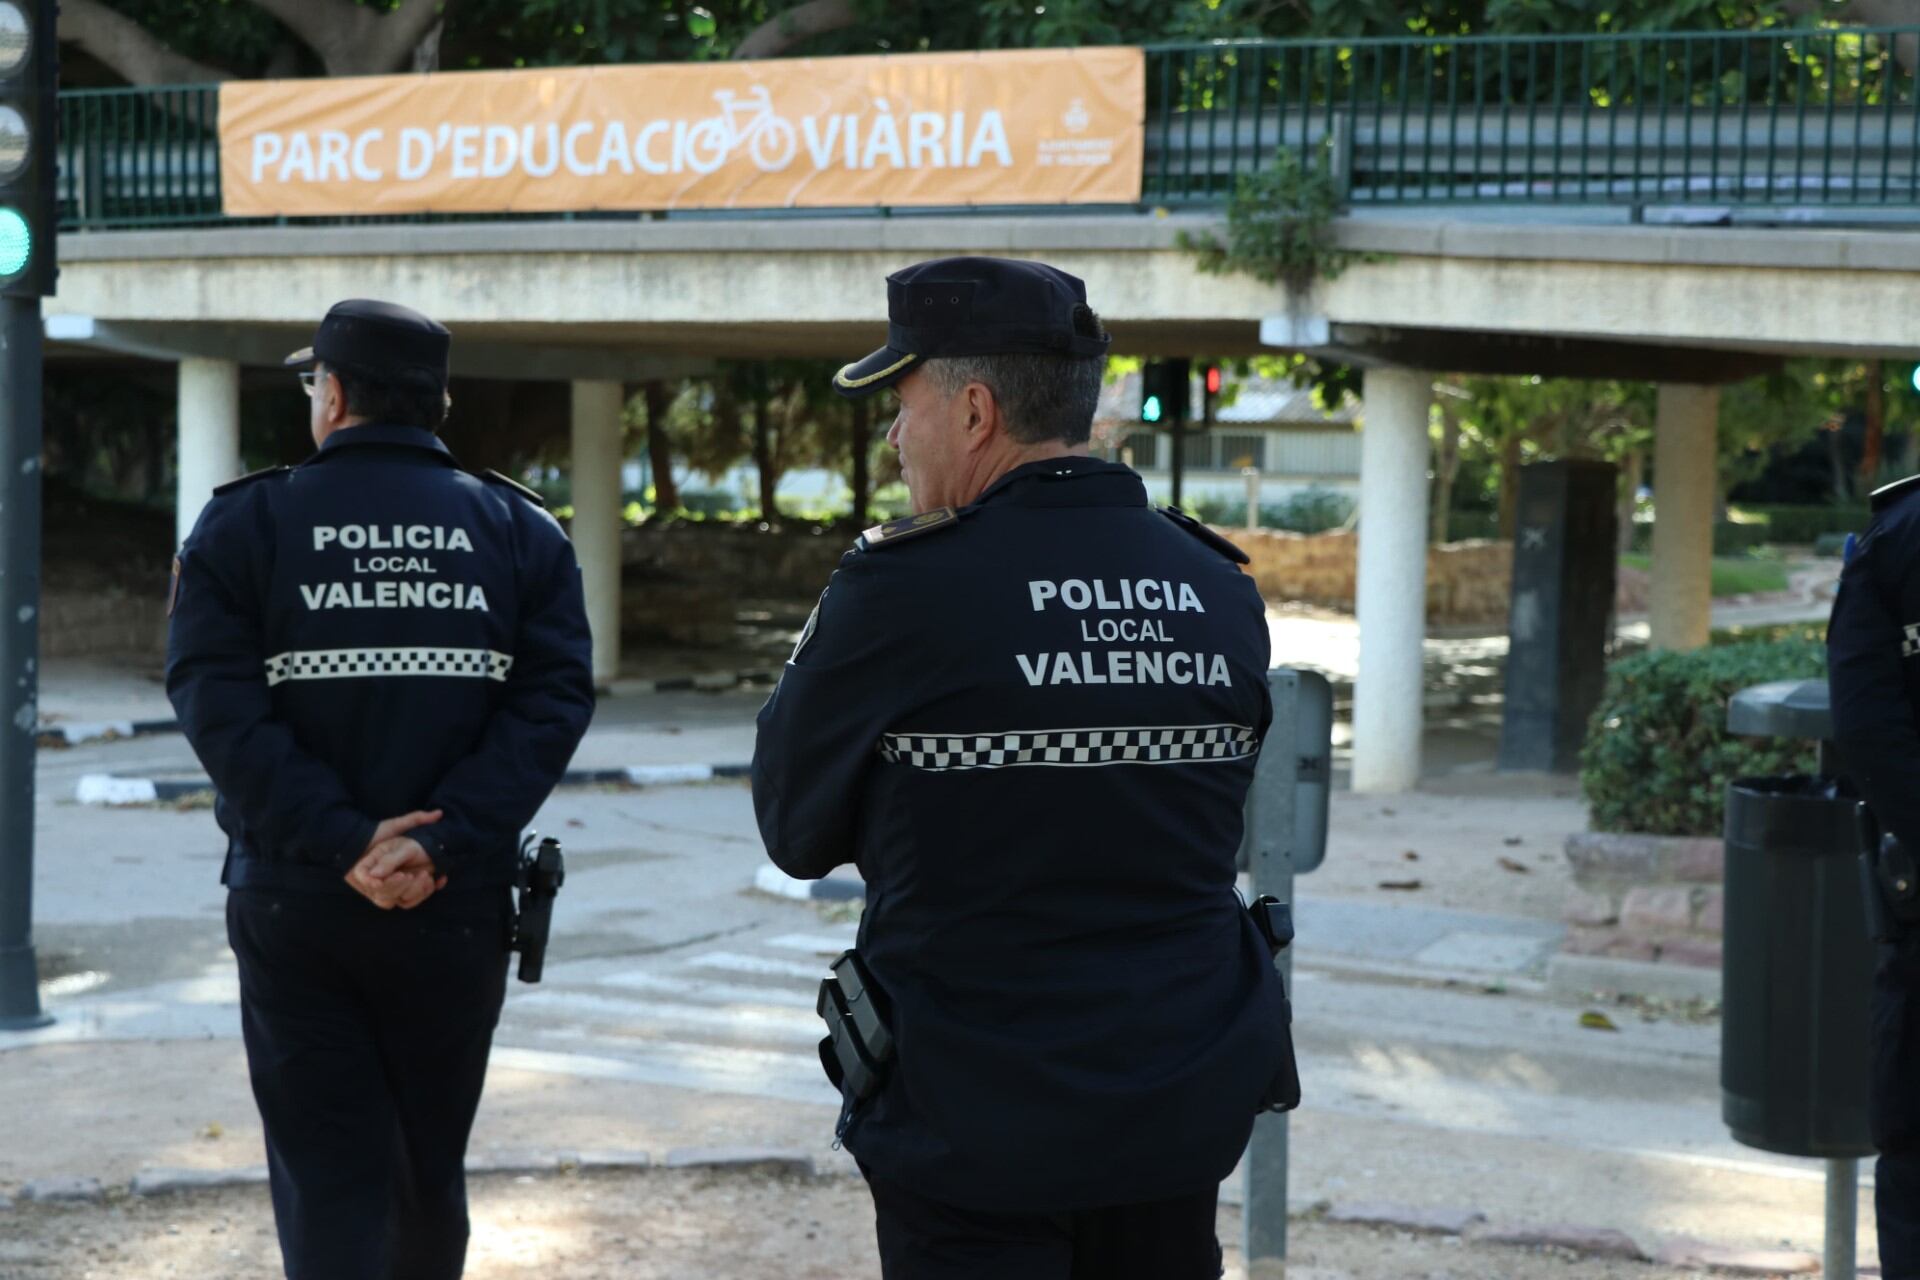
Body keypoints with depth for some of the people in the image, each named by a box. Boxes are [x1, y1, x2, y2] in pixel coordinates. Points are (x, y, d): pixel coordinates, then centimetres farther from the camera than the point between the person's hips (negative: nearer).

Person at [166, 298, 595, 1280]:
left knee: (328, 1174, 4)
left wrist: (338, 839, -18)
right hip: (460, 905, 2)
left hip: (292, 905, -2)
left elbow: (218, 707, -13)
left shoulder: (240, 526, -1)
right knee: (431, 1167, 19)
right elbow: (553, 703, -9)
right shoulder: (522, 533, 3)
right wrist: (442, 842, -16)